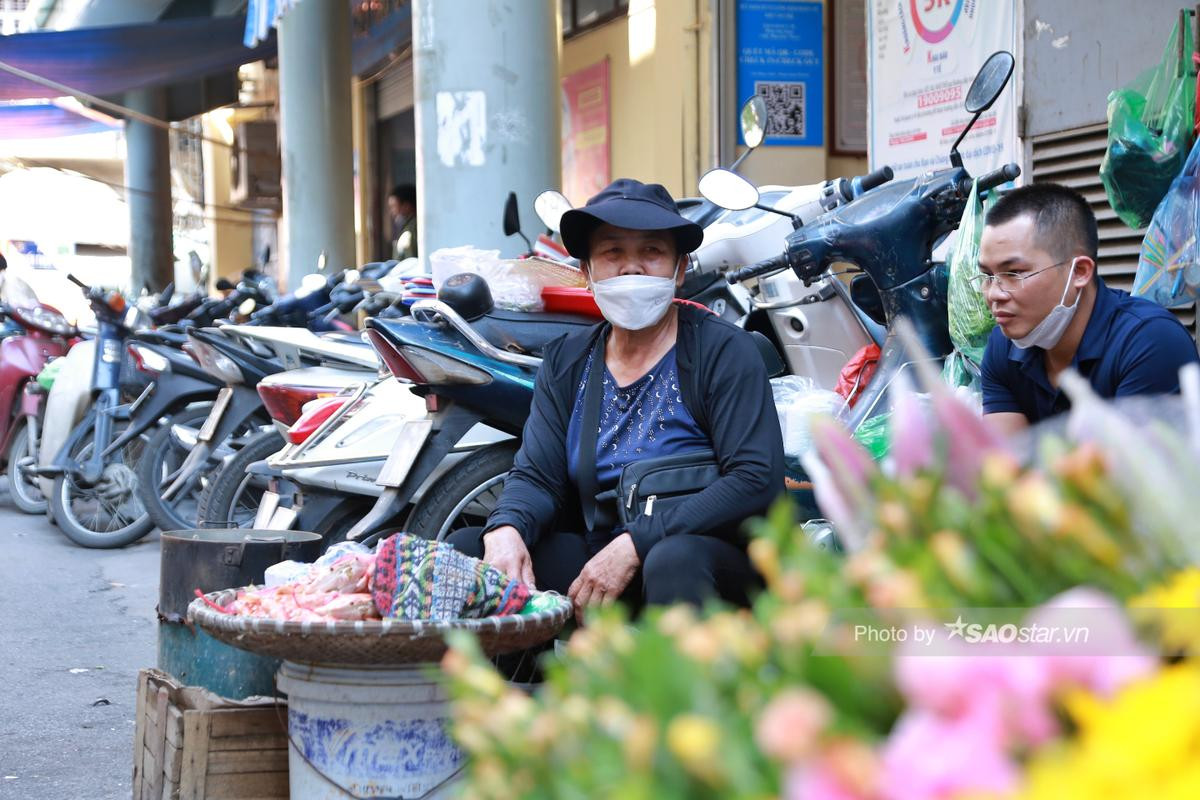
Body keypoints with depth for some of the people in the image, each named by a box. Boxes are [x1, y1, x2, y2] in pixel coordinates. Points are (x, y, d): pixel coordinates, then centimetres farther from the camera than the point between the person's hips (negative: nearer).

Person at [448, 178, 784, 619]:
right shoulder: (565, 362, 12)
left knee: (675, 559, -39)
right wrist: (506, 529, -21)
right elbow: (536, 475, 6)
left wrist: (634, 545, -23)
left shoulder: (724, 350, -5)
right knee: (463, 548, -14)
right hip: (597, 557, 5)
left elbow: (757, 479, -16)